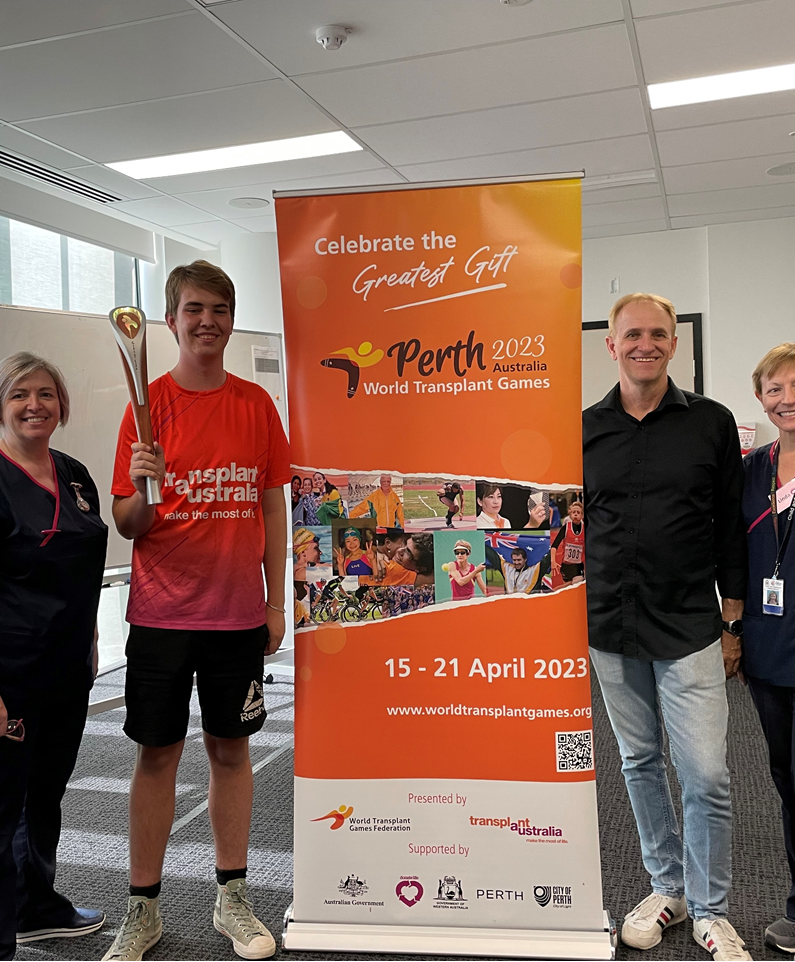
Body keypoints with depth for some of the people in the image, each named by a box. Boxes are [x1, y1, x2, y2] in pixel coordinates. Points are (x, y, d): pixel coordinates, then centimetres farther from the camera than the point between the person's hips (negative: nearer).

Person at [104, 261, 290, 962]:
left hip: (239, 613, 2)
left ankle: (232, 898, 28)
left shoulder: (257, 404, 4)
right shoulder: (148, 404, -2)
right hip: (161, 614, -1)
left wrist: (277, 602, 5)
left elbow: (273, 508, 7)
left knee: (231, 748, 12)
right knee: (158, 754, 8)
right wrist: (141, 491, -24)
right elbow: (128, 526, -2)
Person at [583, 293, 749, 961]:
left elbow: (733, 529, 3)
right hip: (608, 630, 2)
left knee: (706, 776, -1)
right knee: (640, 763, 13)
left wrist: (734, 623, 1)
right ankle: (667, 888, 31)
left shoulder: (712, 423, 1)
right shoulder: (583, 430, 5)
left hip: (689, 629, -2)